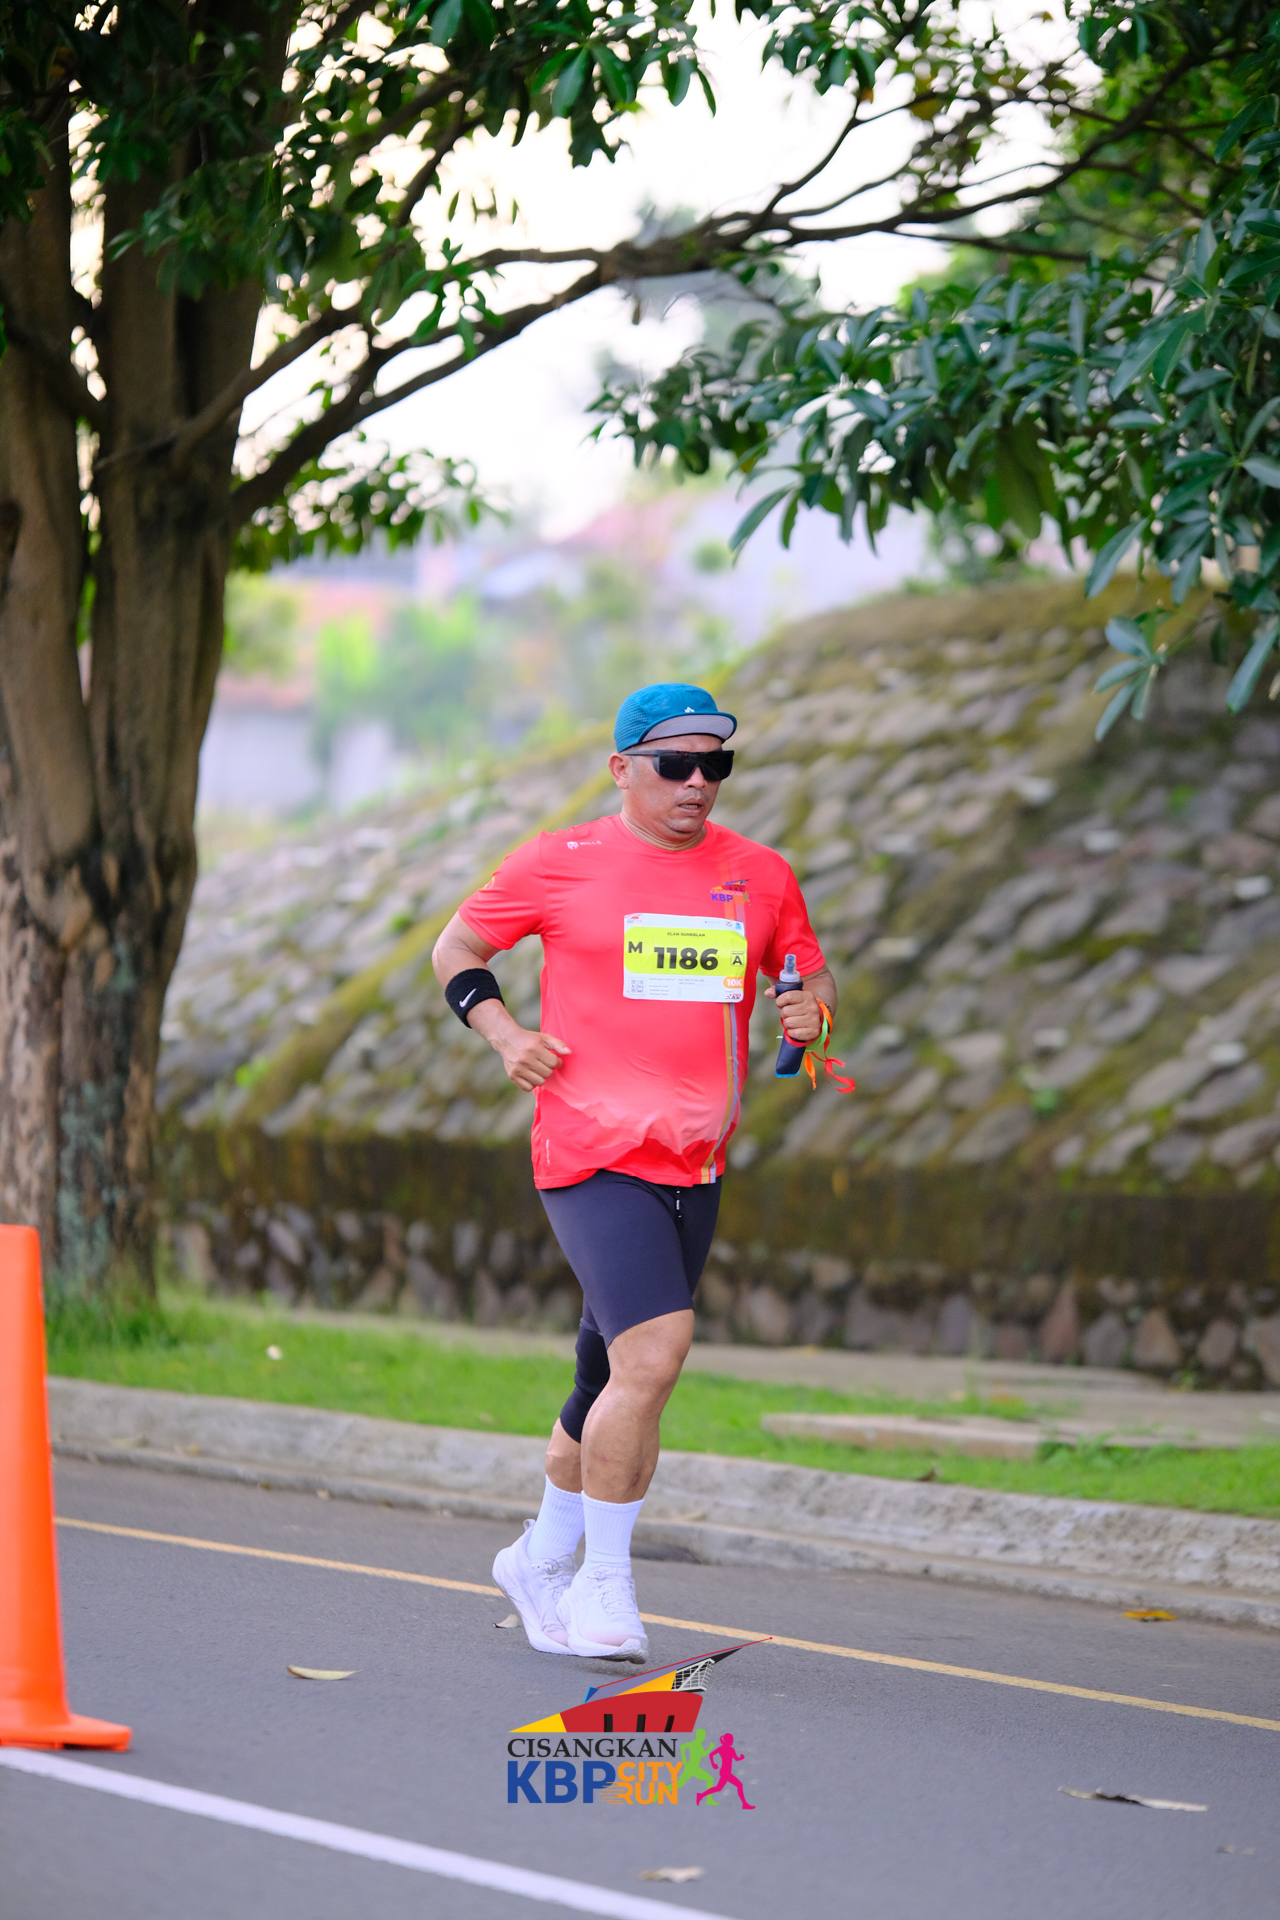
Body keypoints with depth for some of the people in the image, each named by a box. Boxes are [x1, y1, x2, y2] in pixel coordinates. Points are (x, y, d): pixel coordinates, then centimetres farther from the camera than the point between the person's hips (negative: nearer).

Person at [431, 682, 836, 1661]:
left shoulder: (760, 875, 9)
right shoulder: (559, 864, 0)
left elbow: (811, 972, 22)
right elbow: (456, 948, 12)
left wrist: (811, 1010, -1)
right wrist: (505, 1034, -4)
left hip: (695, 1165, 5)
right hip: (591, 1151, -5)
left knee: (616, 1380, 12)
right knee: (653, 1350, -22)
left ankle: (545, 1559, 34)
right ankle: (604, 1583, -10)